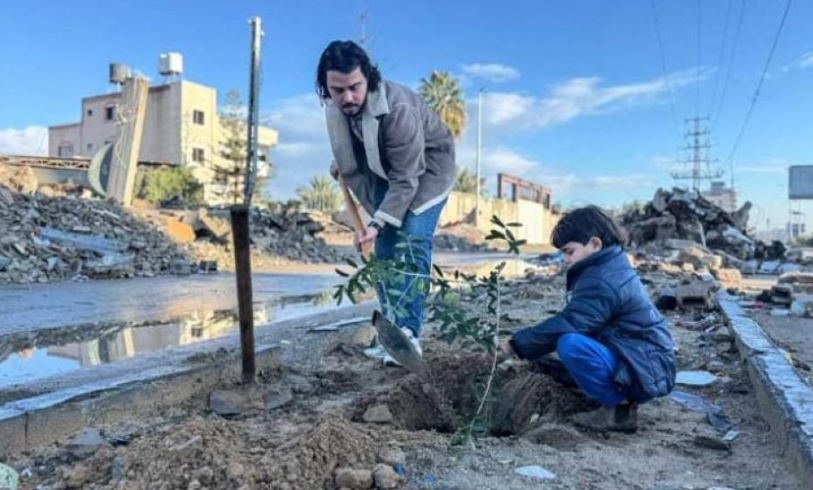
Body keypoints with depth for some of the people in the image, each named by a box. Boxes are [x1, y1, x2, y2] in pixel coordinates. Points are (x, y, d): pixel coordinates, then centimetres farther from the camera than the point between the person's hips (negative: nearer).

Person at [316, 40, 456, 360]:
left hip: (426, 169, -6)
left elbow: (406, 178, -34)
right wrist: (340, 161, 1)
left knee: (412, 244, -20)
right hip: (385, 169, 7)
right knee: (384, 247, 2)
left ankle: (407, 334, -18)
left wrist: (377, 222, -39)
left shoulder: (398, 108, -37)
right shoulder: (334, 105, -15)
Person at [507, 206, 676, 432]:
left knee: (570, 345, -29)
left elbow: (566, 324, -26)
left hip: (644, 373, -11)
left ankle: (619, 408, -11)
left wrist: (520, 343, -15)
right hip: (647, 365, 11)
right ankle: (621, 398, 10)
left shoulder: (601, 282, -21)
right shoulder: (610, 268, 11)